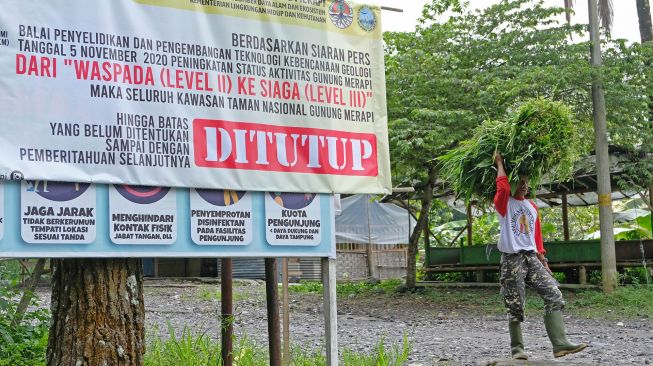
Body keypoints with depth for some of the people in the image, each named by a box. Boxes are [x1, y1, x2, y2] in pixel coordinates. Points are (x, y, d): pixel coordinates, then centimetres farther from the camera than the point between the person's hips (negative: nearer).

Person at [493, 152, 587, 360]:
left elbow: (537, 236, 21)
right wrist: (500, 164, -9)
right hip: (512, 260, -5)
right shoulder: (504, 203, 0)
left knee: (554, 297, -9)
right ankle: (517, 348, 10)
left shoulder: (532, 207, 18)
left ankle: (560, 344, -14)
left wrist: (543, 260, 15)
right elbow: (503, 187, -23)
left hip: (532, 258, 6)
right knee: (515, 308, -2)